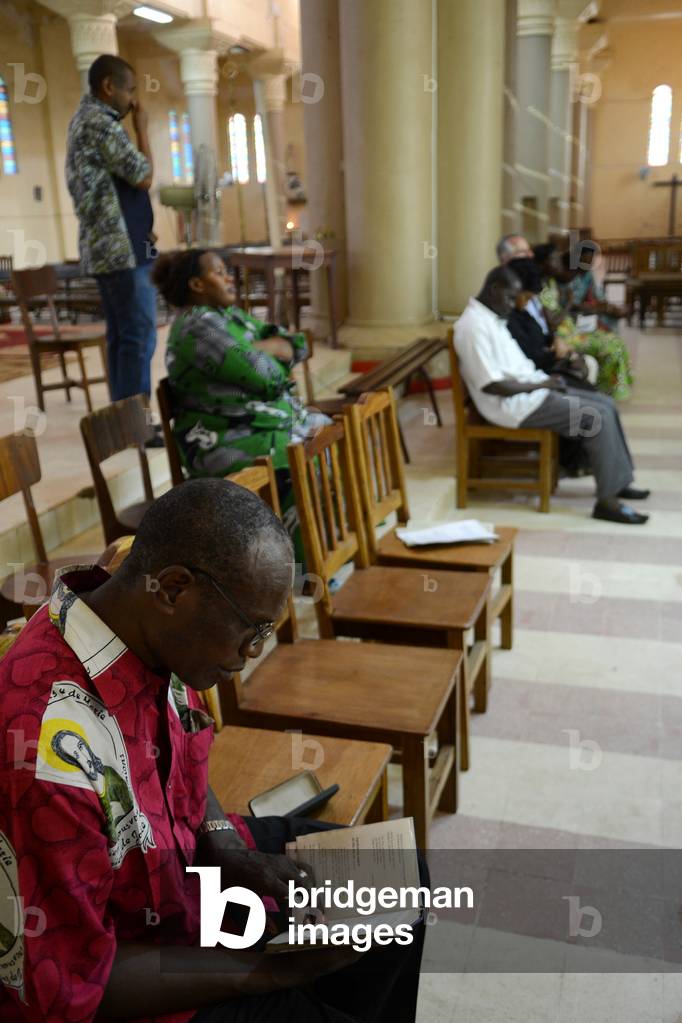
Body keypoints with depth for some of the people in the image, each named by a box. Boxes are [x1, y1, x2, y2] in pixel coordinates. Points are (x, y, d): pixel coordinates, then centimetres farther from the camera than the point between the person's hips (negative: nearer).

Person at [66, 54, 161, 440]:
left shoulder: (86, 119, 20)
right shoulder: (99, 123, -13)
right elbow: (144, 176, -12)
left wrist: (140, 223, 14)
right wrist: (142, 128, 0)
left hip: (108, 247, 10)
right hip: (124, 248, -10)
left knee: (122, 335, 10)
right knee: (140, 335, -9)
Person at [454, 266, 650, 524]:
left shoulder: (491, 317, 13)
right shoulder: (474, 325, -19)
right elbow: (490, 384, -25)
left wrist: (543, 379, 3)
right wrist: (539, 384, -15)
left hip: (528, 391, 10)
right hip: (514, 404, -10)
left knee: (605, 404, 7)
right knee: (598, 416, -15)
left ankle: (618, 481, 14)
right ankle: (606, 501, -9)